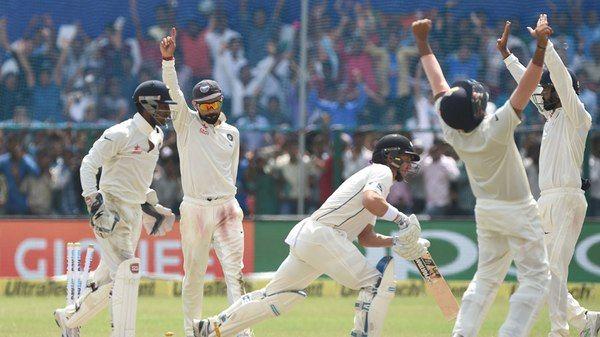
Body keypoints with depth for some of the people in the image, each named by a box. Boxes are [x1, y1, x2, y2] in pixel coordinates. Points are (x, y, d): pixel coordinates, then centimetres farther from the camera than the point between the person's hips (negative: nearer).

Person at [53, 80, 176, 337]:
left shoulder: (156, 136, 13)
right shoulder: (121, 134, -14)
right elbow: (89, 164, -13)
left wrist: (150, 204, 22)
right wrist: (93, 199, -23)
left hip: (135, 213, 9)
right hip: (113, 210, -9)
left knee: (110, 276, 13)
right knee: (127, 271, -16)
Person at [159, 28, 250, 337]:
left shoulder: (231, 133, 15)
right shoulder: (186, 123, 5)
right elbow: (173, 92, -9)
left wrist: (229, 205, 14)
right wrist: (167, 59, -22)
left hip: (226, 207, 2)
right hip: (194, 208, -2)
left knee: (234, 270, -8)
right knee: (193, 275, 2)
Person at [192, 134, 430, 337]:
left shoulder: (370, 175, 30)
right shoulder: (381, 171, 1)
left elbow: (365, 238, 25)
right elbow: (370, 201, -22)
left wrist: (396, 242, 12)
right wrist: (401, 218, -11)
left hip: (304, 237, 10)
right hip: (323, 237, -10)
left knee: (276, 296, 14)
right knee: (375, 282, -9)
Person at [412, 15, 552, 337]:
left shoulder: (451, 132, -14)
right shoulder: (496, 129, -29)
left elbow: (438, 83, -3)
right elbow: (526, 87, -35)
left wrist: (422, 42, 6)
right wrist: (541, 45, -40)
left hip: (485, 211, 7)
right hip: (517, 212, -7)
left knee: (486, 277, 18)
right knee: (535, 277, 0)